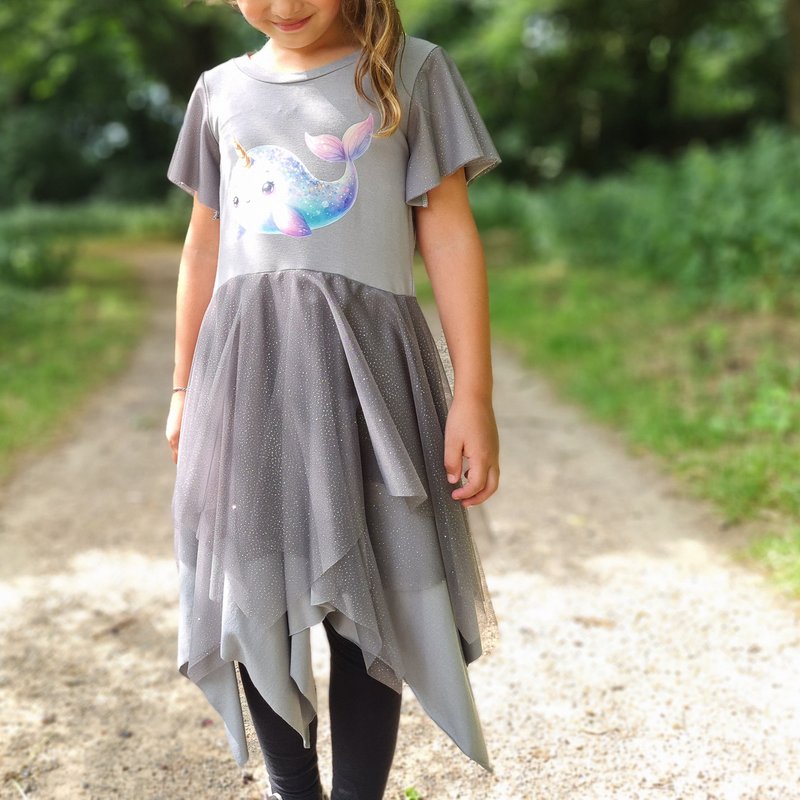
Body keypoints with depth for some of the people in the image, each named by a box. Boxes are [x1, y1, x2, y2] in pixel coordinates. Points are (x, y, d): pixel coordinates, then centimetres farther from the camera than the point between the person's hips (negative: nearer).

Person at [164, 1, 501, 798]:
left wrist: (473, 395, -6)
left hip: (363, 359, -3)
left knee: (367, 603, -1)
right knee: (254, 598, 6)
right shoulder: (220, 91, 13)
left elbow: (449, 236, 0)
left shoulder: (412, 72, 4)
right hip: (245, 367, 3)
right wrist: (184, 386, 19)